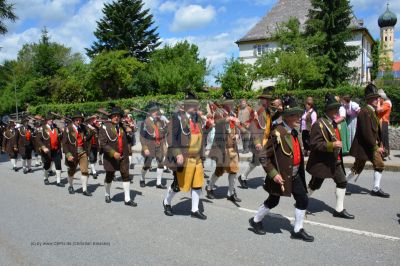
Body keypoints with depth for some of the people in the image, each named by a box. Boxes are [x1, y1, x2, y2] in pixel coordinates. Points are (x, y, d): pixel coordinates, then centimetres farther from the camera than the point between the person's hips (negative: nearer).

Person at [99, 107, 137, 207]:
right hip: (110, 157, -4)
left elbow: (127, 140, 20)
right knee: (109, 177, 13)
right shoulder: (105, 127, -9)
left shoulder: (122, 126, 7)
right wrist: (113, 153, -23)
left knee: (126, 176, 0)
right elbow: (102, 143, -16)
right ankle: (107, 195, 37)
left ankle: (127, 199, 6)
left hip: (123, 156, 4)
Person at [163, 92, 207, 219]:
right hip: (184, 158, -6)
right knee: (178, 184, 4)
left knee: (198, 184, 8)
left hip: (197, 158, 7)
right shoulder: (178, 117, -10)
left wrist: (202, 155, 18)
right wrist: (177, 154, -22)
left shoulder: (197, 118, 12)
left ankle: (195, 210, 22)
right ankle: (166, 202, 30)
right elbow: (172, 137, -14)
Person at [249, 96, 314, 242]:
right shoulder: (278, 134, -21)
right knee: (273, 201, 9)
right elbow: (264, 157, -20)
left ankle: (297, 230, 22)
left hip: (295, 175, 7)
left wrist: (299, 172, 15)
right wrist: (273, 174, -23)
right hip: (281, 176, -7)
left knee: (303, 200, 6)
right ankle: (256, 221, 33)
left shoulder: (295, 132, 6)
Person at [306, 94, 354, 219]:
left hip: (335, 161, 9)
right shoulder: (319, 124, -19)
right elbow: (314, 144, -25)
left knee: (342, 182, 6)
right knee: (314, 185, 4)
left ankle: (339, 210, 16)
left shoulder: (333, 123, 12)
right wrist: (332, 145, -31)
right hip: (321, 162, -8)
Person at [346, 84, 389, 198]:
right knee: (357, 169, 2)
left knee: (380, 165, 9)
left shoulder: (372, 111, 10)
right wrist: (376, 147, -22)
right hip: (363, 147, -10)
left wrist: (379, 144, 8)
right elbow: (367, 133, -26)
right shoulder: (365, 112, -22)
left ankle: (376, 189, 18)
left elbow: (376, 130, 14)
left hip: (372, 146, 10)